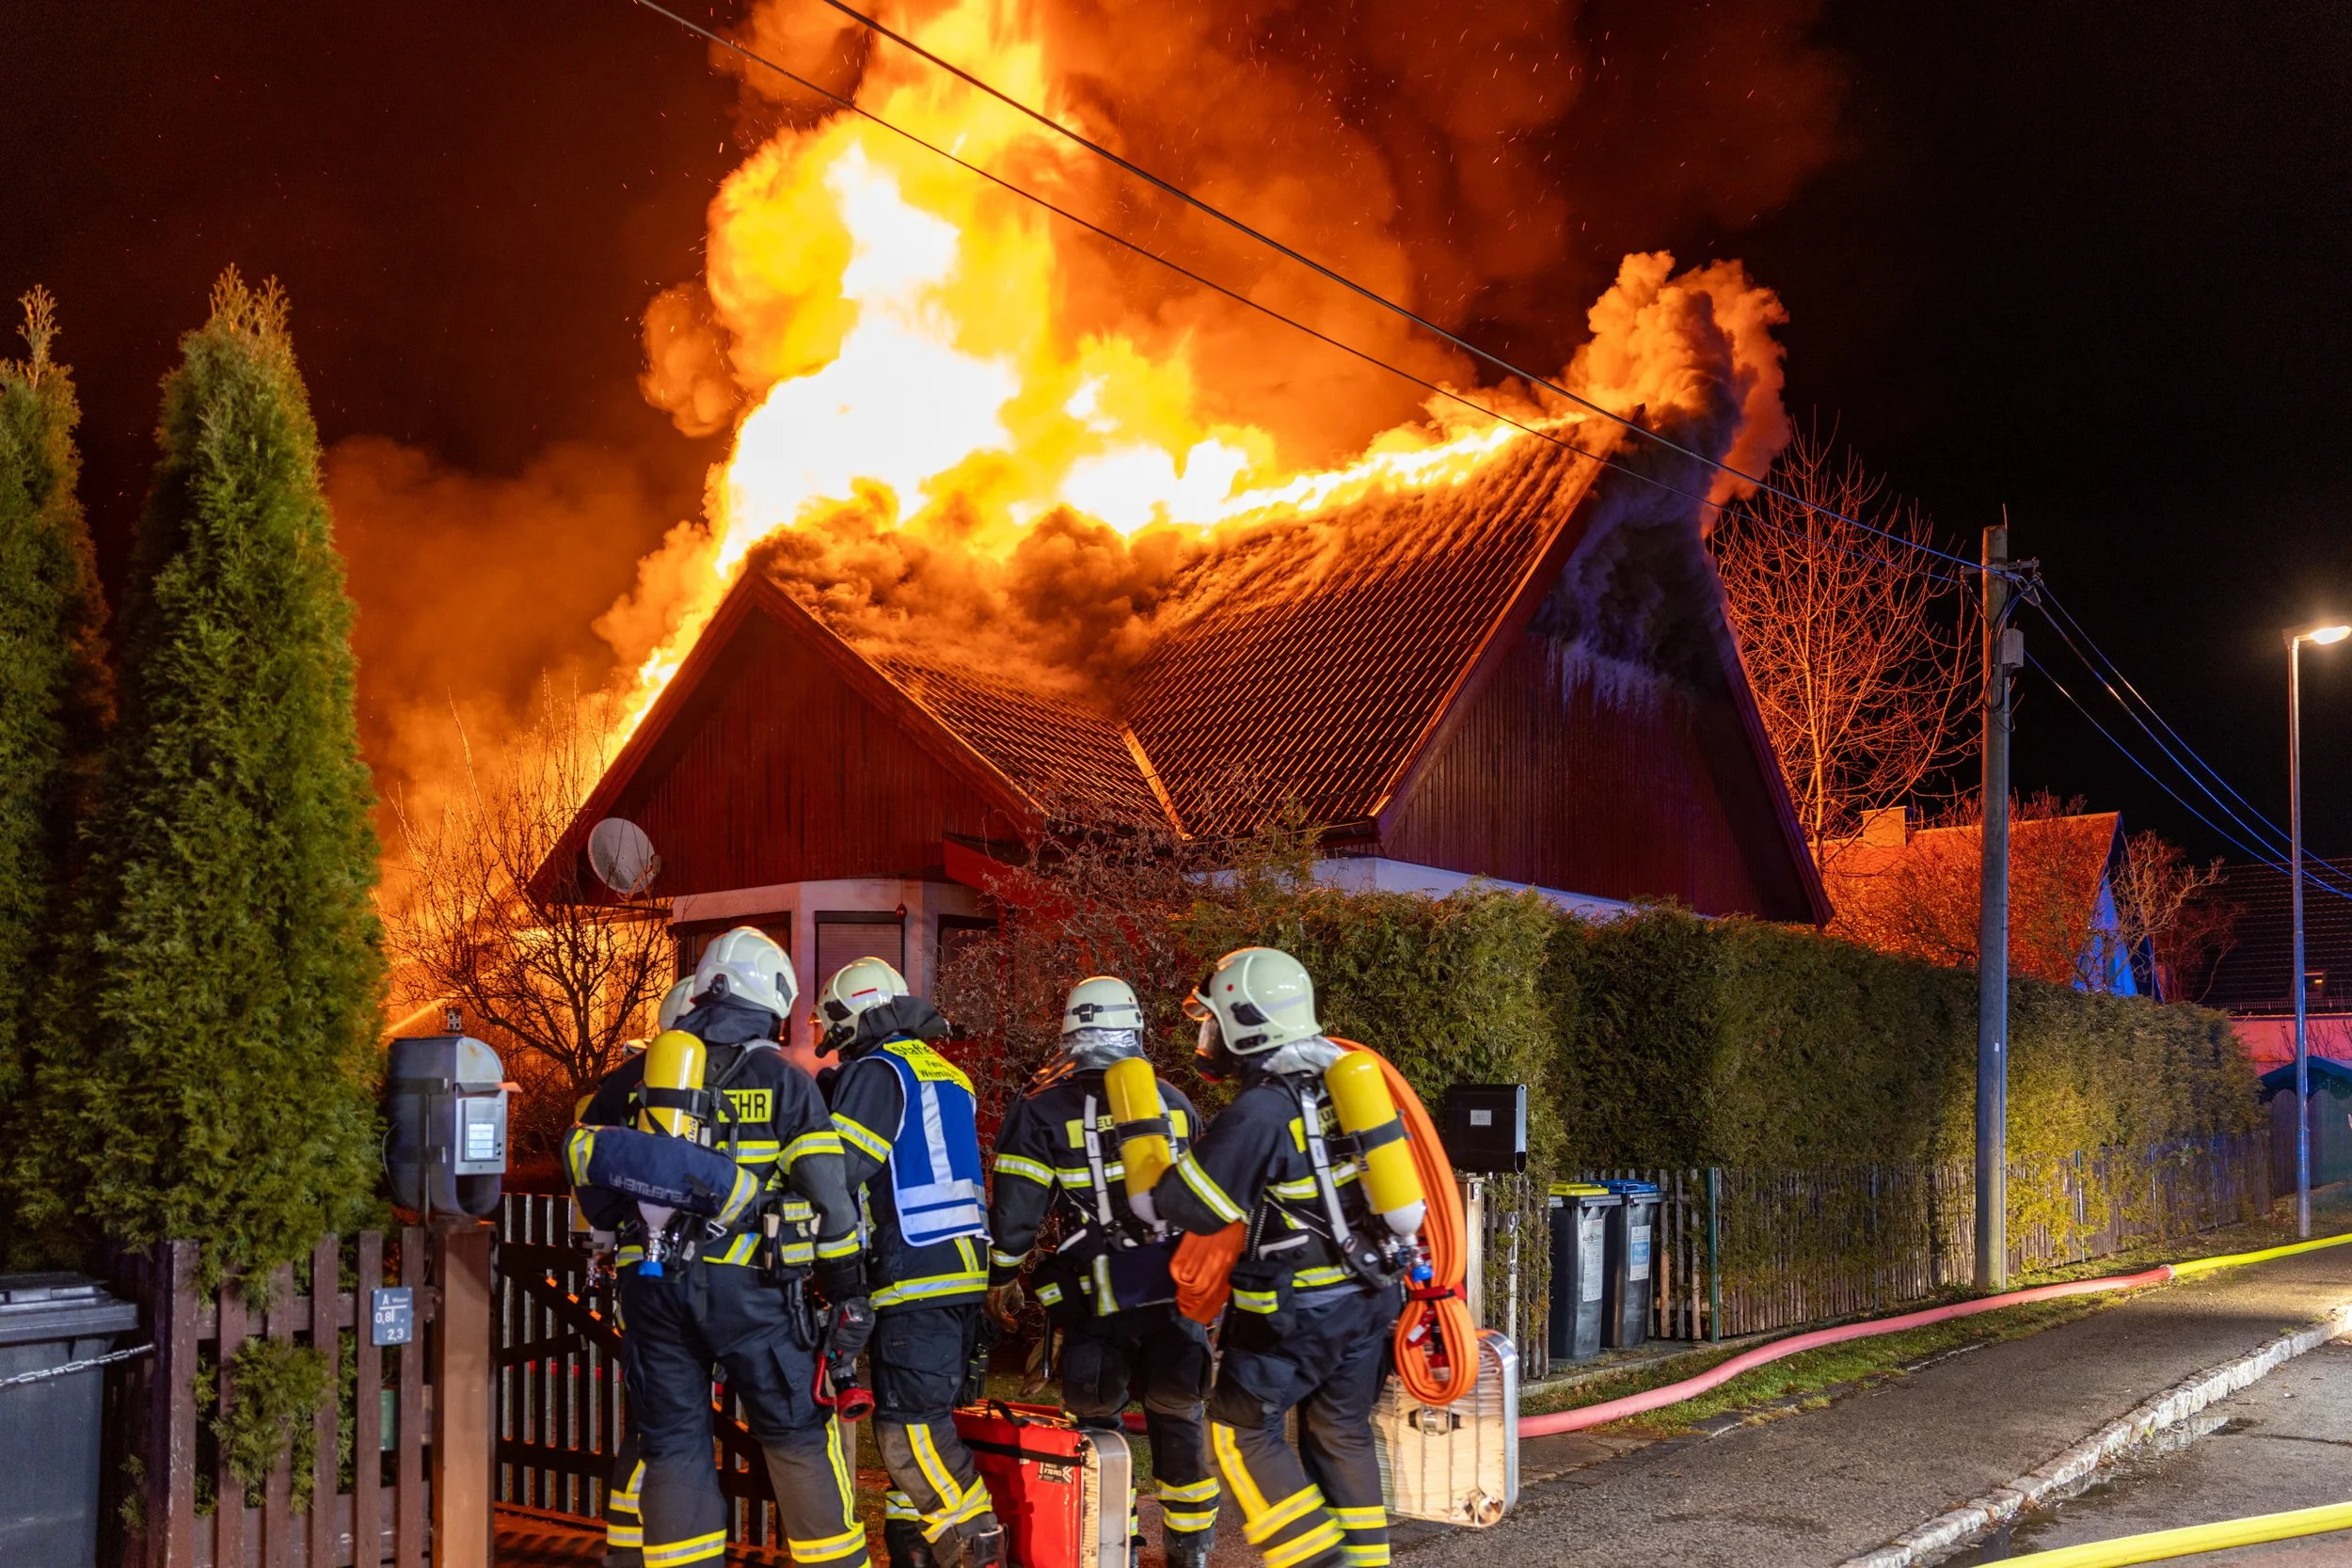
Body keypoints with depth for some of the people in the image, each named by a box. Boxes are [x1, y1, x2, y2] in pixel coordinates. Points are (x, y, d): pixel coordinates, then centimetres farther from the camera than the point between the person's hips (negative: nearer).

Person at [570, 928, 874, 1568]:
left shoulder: (635, 1075, 8)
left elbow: (585, 1164, 15)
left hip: (653, 1287, 3)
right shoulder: (784, 1080, -2)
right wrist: (848, 1287, 5)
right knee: (798, 1434, 8)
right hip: (748, 1286, -3)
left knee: (669, 1440, 11)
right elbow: (827, 1193, -4)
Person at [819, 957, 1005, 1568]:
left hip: (914, 1281, -9)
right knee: (924, 1424, 14)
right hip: (964, 1271, 9)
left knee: (911, 1431, -7)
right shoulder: (949, 1077, 19)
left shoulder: (874, 1073, -7)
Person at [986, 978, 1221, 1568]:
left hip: (1100, 1298, -3)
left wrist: (1003, 1279, 6)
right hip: (1178, 1287, 3)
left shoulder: (1043, 1109, -5)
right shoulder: (1173, 1101, 7)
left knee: (1099, 1418, 12)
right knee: (1178, 1416, 15)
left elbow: (1015, 1209, -7)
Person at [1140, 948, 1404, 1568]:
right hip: (1370, 1295, 7)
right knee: (1341, 1433, 17)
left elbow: (1192, 1208, -17)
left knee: (1241, 1429, 9)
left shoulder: (1262, 1111, -21)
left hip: (1298, 1313, -7)